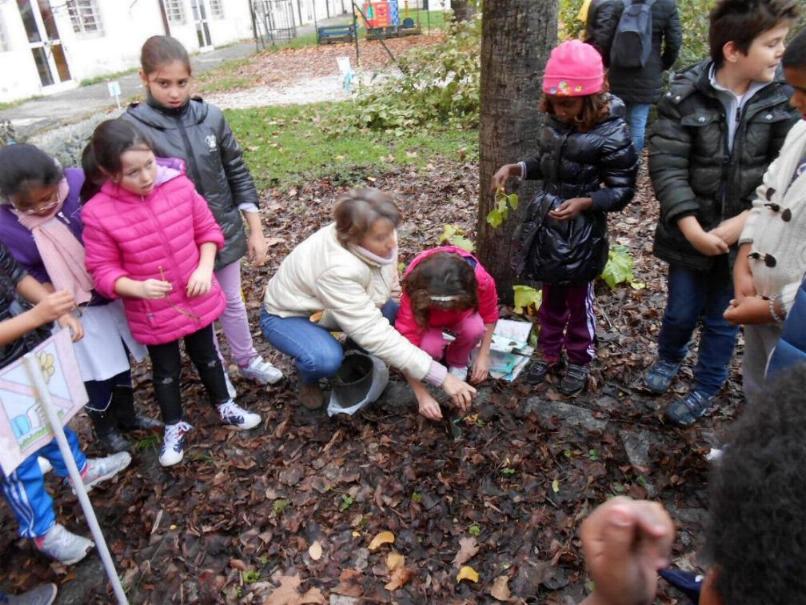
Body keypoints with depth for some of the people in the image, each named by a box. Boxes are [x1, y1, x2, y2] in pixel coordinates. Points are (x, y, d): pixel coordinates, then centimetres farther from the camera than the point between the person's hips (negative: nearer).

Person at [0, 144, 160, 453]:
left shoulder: (77, 182, -19)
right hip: (77, 309, -3)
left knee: (122, 357, 22)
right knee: (98, 373, 12)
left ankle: (127, 415, 47)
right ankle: (105, 429, 40)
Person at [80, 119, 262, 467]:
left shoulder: (179, 185, -14)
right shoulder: (97, 213, -20)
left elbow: (207, 229, -3)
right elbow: (103, 271, -13)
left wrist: (205, 269, -16)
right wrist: (138, 288, -31)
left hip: (197, 299, 2)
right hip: (152, 314, -2)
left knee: (207, 356, 24)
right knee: (166, 370, 19)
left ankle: (225, 408, 46)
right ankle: (174, 426, 42)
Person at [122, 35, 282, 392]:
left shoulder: (211, 117, -5)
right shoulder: (133, 127, -13)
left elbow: (238, 175, 1)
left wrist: (256, 231, 2)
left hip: (225, 229, 3)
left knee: (232, 301, 20)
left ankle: (248, 361, 42)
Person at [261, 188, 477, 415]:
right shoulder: (338, 269, -42)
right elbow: (375, 334, -42)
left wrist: (390, 283, -15)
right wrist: (442, 377, -41)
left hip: (326, 308, 7)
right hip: (287, 315, -7)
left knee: (398, 312, -12)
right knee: (326, 360, -35)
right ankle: (308, 379, 1)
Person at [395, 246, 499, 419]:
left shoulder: (481, 280, -36)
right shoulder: (414, 291, -39)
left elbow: (490, 315, -14)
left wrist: (484, 355, -15)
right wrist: (422, 396, -38)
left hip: (462, 313, 1)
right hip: (427, 319, -1)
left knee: (475, 328, -33)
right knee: (429, 348, -33)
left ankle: (458, 361, 0)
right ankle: (440, 353, 5)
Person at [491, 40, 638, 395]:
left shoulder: (611, 134, -19)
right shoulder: (556, 121, -2)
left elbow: (622, 191, -13)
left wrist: (584, 202, -28)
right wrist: (515, 168, -4)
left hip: (581, 231, -6)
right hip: (547, 223, 6)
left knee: (578, 300, 12)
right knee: (550, 296, 19)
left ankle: (579, 363, 32)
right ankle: (549, 354, 37)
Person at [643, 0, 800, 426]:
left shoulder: (787, 96, -8)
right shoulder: (686, 95, -12)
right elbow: (667, 165, -15)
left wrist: (741, 223, -20)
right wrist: (691, 227, -21)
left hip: (747, 238, 1)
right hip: (692, 233, 0)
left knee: (722, 319, 14)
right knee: (681, 312, 15)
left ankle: (706, 389, 37)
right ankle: (668, 358, 48)